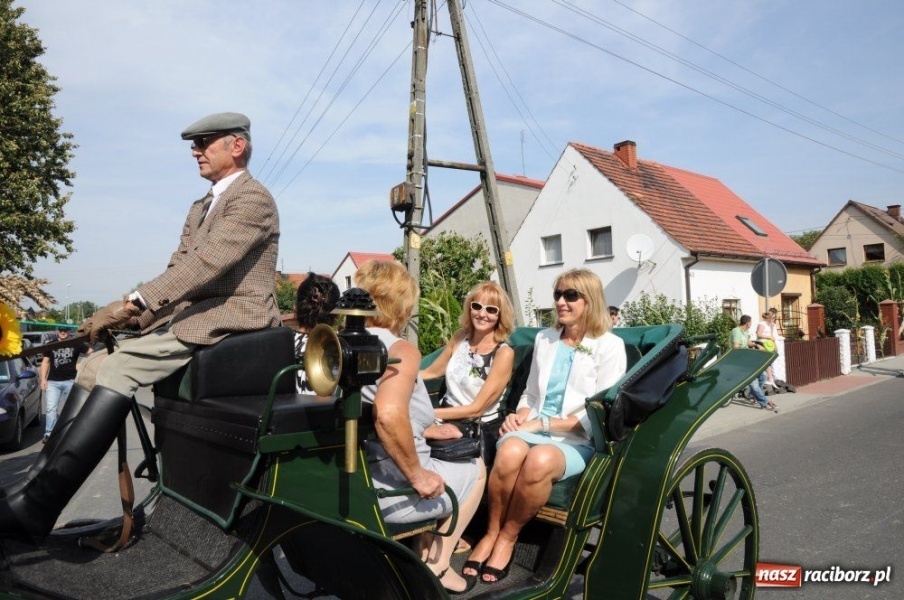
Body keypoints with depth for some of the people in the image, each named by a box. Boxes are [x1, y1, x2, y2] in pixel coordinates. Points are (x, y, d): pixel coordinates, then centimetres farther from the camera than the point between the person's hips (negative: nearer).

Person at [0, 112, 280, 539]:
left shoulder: (254, 199, -7)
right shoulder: (200, 207, 24)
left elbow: (205, 263, -21)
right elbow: (178, 268, 15)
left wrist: (131, 302, -25)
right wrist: (130, 313, 0)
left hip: (231, 318, -9)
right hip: (193, 313, 9)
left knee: (119, 368, -24)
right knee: (95, 365, -6)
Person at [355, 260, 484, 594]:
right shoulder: (401, 350, -17)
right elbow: (389, 416, -35)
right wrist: (417, 475, -21)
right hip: (386, 490, -7)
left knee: (434, 467, 33)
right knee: (475, 470, 19)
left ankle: (422, 558, 36)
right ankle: (436, 566, 23)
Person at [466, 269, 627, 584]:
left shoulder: (610, 346, -1)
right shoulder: (544, 339, 14)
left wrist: (544, 423, -13)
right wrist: (520, 416, -2)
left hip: (578, 442, -3)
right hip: (534, 430, 3)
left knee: (540, 460, -37)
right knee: (510, 450, -34)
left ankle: (508, 537, -11)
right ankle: (491, 532, -10)